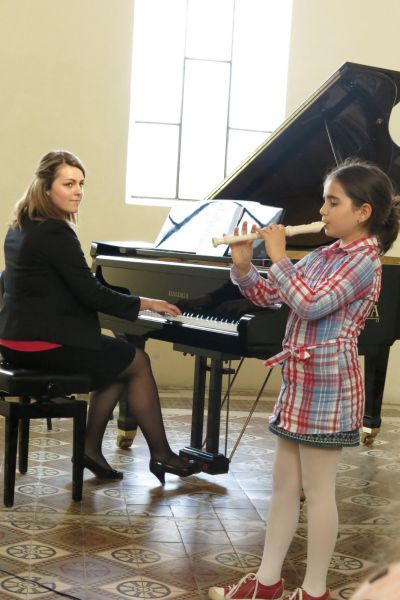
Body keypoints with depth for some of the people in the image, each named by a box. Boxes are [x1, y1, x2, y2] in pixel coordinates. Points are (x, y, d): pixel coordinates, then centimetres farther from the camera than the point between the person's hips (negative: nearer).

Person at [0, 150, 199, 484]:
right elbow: (90, 293, -18)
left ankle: (91, 448, 20)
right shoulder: (54, 231, -18)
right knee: (138, 362, 8)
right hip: (46, 343, -9)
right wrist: (142, 303, -5)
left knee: (119, 360, 22)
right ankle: (162, 455, 16)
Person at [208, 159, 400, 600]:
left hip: (327, 387, -9)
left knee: (317, 491, 0)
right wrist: (243, 266, -2)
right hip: (299, 383, 9)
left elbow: (310, 304, -26)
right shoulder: (322, 256, 12)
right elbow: (268, 295, 15)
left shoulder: (364, 262, -14)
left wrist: (277, 256, -17)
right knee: (284, 485, 13)